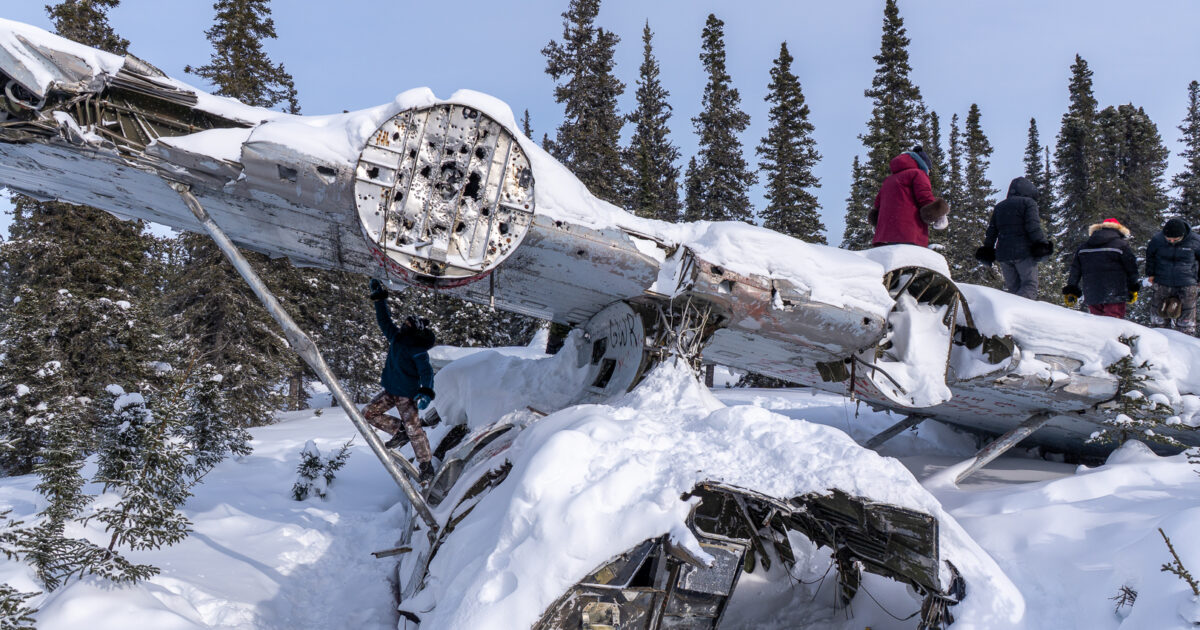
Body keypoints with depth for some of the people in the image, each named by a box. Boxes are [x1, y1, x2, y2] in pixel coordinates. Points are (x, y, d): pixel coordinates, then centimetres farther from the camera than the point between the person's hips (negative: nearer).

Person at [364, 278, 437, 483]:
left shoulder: (418, 350, -19)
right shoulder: (397, 337, 5)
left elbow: (426, 372, -26)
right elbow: (384, 320, 19)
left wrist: (426, 392, -41)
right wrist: (379, 298, 17)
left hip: (407, 394, -8)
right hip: (390, 391, 8)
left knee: (414, 429, -6)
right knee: (369, 413, 7)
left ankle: (427, 466, 6)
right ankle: (399, 431, 19)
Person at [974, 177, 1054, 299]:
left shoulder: (999, 206, 22)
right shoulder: (1028, 203, 4)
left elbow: (991, 230, 19)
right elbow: (1033, 226, -10)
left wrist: (987, 250, 20)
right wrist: (1042, 244, -11)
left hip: (1003, 253, 6)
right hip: (1023, 252, -5)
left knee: (1013, 288, 9)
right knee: (1030, 285, -10)